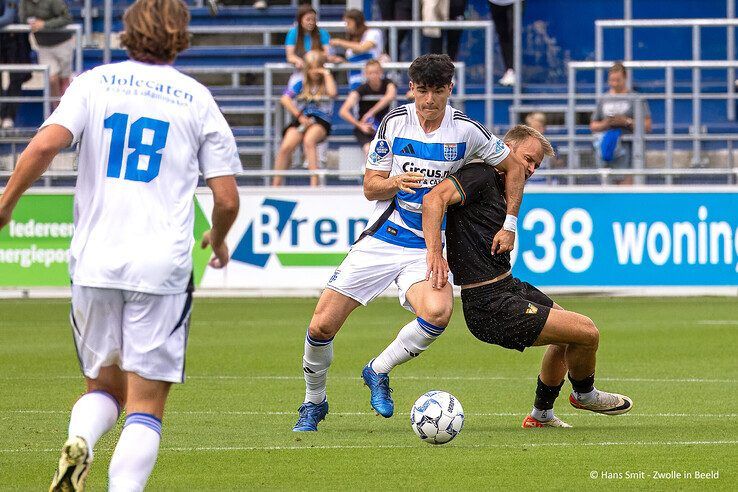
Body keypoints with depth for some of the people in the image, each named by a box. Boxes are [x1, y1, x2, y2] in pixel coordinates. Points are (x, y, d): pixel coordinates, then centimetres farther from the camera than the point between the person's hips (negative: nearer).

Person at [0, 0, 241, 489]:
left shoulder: (95, 83, 7)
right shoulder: (197, 100, 6)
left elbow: (44, 145, -10)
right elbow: (227, 199, 4)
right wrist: (218, 241, 25)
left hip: (94, 261, 2)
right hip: (162, 266, -2)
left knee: (104, 384, 18)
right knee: (146, 405, 1)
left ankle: (79, 444, -12)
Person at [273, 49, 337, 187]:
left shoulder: (326, 81, 9)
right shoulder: (298, 80, 9)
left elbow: (333, 93, -14)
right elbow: (285, 99, -2)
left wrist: (327, 73, -6)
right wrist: (299, 116, -10)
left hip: (321, 120, -1)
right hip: (301, 119, 1)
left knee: (309, 140, -36)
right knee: (286, 147, -26)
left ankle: (314, 181, -38)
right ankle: (276, 184, -19)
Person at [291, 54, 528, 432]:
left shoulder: (466, 130, -6)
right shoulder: (394, 123, -2)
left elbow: (514, 168, 8)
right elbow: (370, 188, 3)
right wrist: (396, 182, -19)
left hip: (427, 249, -1)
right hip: (381, 240, 1)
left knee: (437, 313, -33)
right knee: (322, 326, -7)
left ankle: (378, 371, -7)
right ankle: (313, 402, 20)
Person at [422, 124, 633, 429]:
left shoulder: (499, 189, 15)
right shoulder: (481, 176, -16)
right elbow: (434, 199, -30)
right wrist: (435, 253, -37)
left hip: (509, 287, 11)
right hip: (492, 307, -11)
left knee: (568, 334, 28)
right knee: (586, 332, -8)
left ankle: (541, 414, 42)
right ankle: (584, 394, 22)